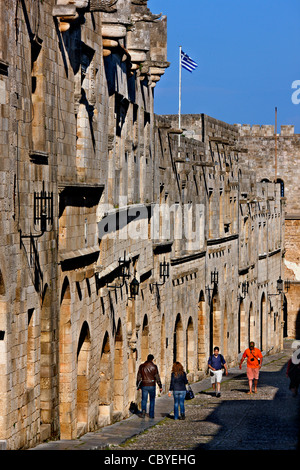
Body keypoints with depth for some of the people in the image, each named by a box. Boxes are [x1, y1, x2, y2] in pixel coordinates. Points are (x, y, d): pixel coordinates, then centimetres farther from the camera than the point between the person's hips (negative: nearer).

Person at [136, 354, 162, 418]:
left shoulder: (141, 366, 2)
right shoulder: (154, 366, -5)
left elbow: (138, 377, 5)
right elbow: (157, 377, -6)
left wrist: (138, 386, 15)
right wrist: (160, 386, 0)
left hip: (144, 385, 1)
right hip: (152, 385, -1)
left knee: (144, 400, 5)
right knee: (152, 400, 12)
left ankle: (143, 410, -21)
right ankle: (151, 414, 13)